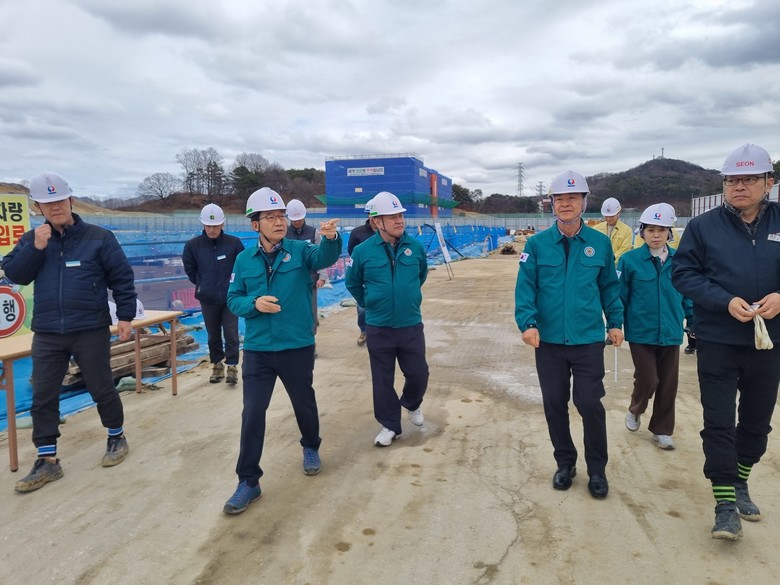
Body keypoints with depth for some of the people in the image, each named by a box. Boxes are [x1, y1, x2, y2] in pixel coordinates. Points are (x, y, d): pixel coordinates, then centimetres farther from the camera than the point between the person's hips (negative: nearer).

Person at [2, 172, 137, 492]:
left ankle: (117, 438, 30)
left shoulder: (98, 237, -4)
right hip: (46, 334, 4)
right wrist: (36, 248, -13)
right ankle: (47, 460, 17)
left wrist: (125, 316, -7)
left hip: (91, 331, -3)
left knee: (102, 389, 8)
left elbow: (122, 278, -3)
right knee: (43, 397, 6)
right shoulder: (31, 239, 7)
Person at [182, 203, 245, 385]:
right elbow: (189, 269, 9)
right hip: (207, 299, 2)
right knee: (213, 335, 13)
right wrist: (202, 285, 8)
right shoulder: (193, 245, -5)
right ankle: (217, 366, 25)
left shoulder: (234, 243, -9)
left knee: (231, 334, 0)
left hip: (230, 297, -2)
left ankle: (232, 367, 8)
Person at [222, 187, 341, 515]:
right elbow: (233, 300, 4)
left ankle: (311, 448, 47)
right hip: (257, 350, 1)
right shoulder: (244, 259, 1)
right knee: (252, 414, 1)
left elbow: (325, 257, -28)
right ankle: (248, 481, 16)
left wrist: (330, 238, -50)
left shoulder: (300, 250, -7)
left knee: (304, 404, 18)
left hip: (298, 347, -1)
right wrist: (254, 303, -18)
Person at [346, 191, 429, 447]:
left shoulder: (415, 247, -5)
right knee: (383, 380, 9)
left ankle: (411, 403, 42)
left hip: (411, 326, 1)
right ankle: (390, 425, 27)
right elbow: (353, 284, 7)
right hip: (378, 328, -1)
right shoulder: (363, 251, -10)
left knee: (418, 374, 9)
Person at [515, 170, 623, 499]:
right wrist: (527, 323, -17)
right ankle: (565, 463, 32)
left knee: (590, 404, 0)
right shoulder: (537, 244, -2)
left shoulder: (600, 243, 1)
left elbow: (609, 286, 10)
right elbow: (525, 287, -6)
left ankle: (597, 470, 22)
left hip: (588, 339, 0)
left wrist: (615, 322, 7)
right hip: (548, 340, 1)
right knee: (554, 404, 11)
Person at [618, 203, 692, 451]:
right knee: (648, 380, -2)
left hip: (671, 333, 3)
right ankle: (635, 410, 31)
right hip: (641, 333, -3)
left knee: (668, 384, 10)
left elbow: (688, 296, 9)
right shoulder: (630, 260, -9)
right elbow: (619, 297, -5)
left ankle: (662, 430, 28)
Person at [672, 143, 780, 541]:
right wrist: (726, 301, -19)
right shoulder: (703, 226, -3)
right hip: (717, 342, -2)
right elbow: (683, 274, -7)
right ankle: (725, 502, 10)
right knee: (719, 422, 0)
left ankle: (739, 482, 37)